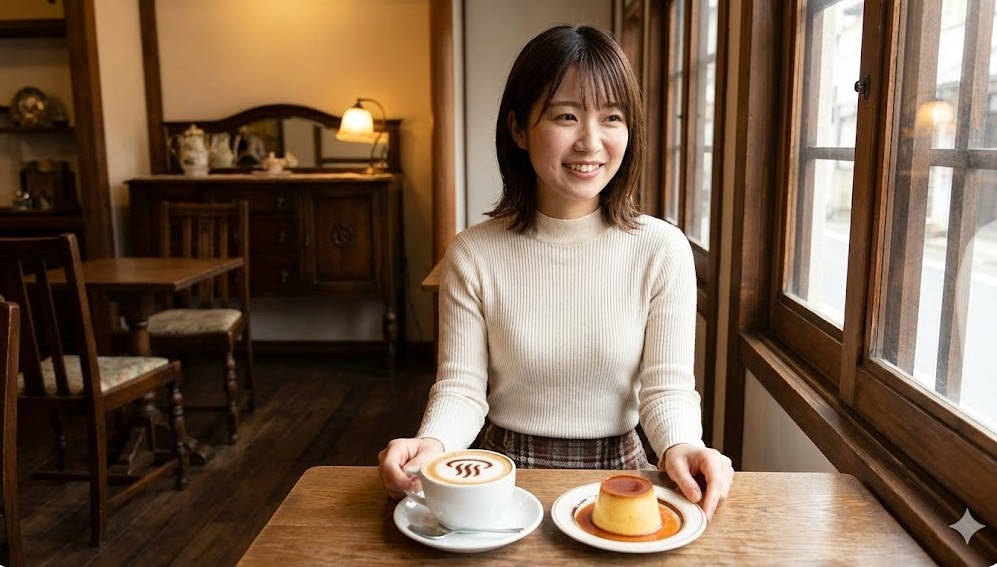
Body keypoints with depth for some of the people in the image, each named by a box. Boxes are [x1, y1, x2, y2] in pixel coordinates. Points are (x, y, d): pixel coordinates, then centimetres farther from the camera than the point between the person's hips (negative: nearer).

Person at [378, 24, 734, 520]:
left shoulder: (662, 250, -6)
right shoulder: (473, 255, -6)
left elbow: (666, 386, -4)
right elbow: (461, 387, -5)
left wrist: (679, 446, -25)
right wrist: (431, 445, -25)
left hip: (617, 474, 1)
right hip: (505, 475, -1)